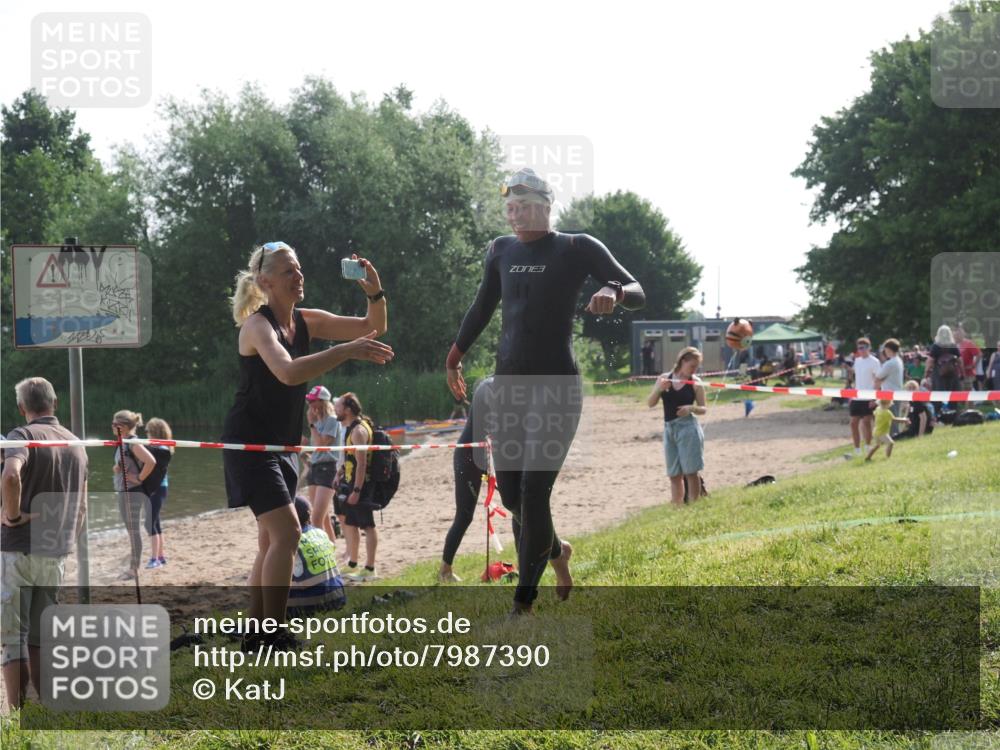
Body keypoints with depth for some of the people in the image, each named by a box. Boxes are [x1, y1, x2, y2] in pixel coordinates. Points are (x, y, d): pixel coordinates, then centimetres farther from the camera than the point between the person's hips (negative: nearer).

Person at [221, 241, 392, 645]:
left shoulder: (306, 321, 6)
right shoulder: (258, 325, -16)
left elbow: (373, 328, 6)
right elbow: (288, 372, -36)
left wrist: (375, 293, -13)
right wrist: (346, 350, -41)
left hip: (281, 446, 9)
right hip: (249, 444, -9)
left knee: (273, 540, 11)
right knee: (287, 533, -18)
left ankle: (255, 634, 19)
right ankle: (272, 634, -14)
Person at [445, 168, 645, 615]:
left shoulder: (578, 249, -3)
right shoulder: (501, 251, 11)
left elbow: (637, 293, -6)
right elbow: (482, 308, 25)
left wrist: (613, 293, -28)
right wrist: (455, 357, 27)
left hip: (556, 385, -5)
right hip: (508, 384, 5)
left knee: (534, 490, -13)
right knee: (509, 490, 6)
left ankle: (523, 603, -7)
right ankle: (555, 550, 36)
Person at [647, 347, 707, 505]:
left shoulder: (695, 382, -2)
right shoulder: (664, 378, 5)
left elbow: (703, 409, 3)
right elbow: (650, 403, 3)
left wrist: (691, 408, -17)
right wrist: (659, 389, -14)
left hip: (688, 428, -4)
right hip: (669, 429, 4)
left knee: (690, 471, -4)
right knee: (674, 474, 8)